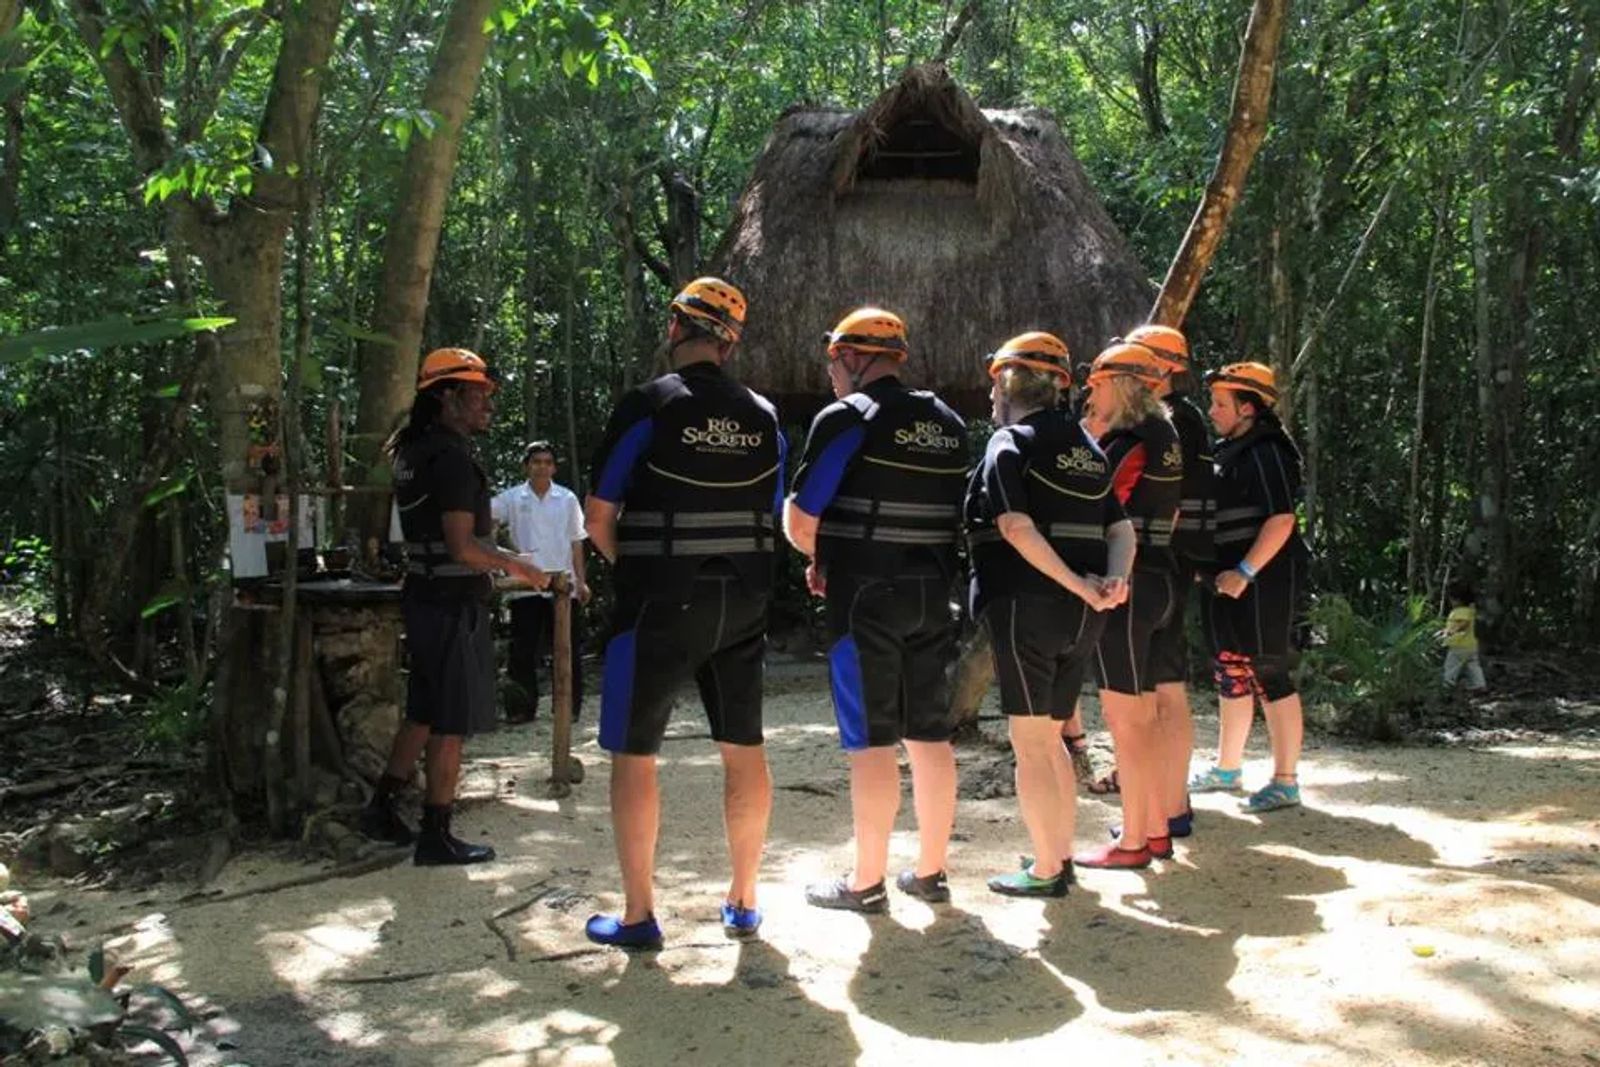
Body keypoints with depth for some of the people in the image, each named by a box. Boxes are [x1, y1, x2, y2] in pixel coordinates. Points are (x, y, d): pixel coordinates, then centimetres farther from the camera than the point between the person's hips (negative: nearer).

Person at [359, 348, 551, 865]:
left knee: (424, 715, 19)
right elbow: (462, 547, -24)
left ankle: (381, 808, 26)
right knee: (451, 725, 0)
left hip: (424, 596, 10)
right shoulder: (452, 458, -18)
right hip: (453, 604, -10)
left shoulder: (414, 453, 13)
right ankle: (436, 838, 8)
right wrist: (516, 566, -10)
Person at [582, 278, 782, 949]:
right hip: (743, 603, 5)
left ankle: (638, 916, 10)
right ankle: (743, 904, 23)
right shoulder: (763, 417, 5)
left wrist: (630, 564, 8)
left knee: (633, 755, 6)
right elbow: (770, 518, 10)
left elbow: (598, 518, -8)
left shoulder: (648, 406, -10)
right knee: (744, 748, 13)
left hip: (660, 604, -5)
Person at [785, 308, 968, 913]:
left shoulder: (846, 418, -8)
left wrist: (823, 556, 12)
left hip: (866, 597, -6)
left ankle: (867, 884, 8)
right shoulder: (948, 423, 12)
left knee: (871, 742, 0)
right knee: (930, 734, 11)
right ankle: (930, 873, 21)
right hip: (932, 593, 6)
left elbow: (800, 522, -11)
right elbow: (952, 516, 14)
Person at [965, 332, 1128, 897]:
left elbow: (1017, 528, -21)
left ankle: (1046, 869, 8)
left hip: (1026, 606, -7)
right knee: (1051, 737, 19)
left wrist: (1077, 583, -20)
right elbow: (1120, 528, 7)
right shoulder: (1086, 446, 15)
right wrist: (1113, 580, -9)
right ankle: (1061, 853, 26)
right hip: (1081, 615, 8)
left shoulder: (1010, 443, -7)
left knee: (1029, 743, 2)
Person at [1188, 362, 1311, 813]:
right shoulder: (1227, 453, 15)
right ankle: (1227, 768, 30)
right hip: (1229, 584, 10)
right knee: (1231, 675, 17)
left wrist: (1245, 572, -23)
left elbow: (1281, 520, -21)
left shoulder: (1265, 453, -13)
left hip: (1262, 583, -10)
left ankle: (1286, 782, 5)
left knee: (1270, 676, -4)